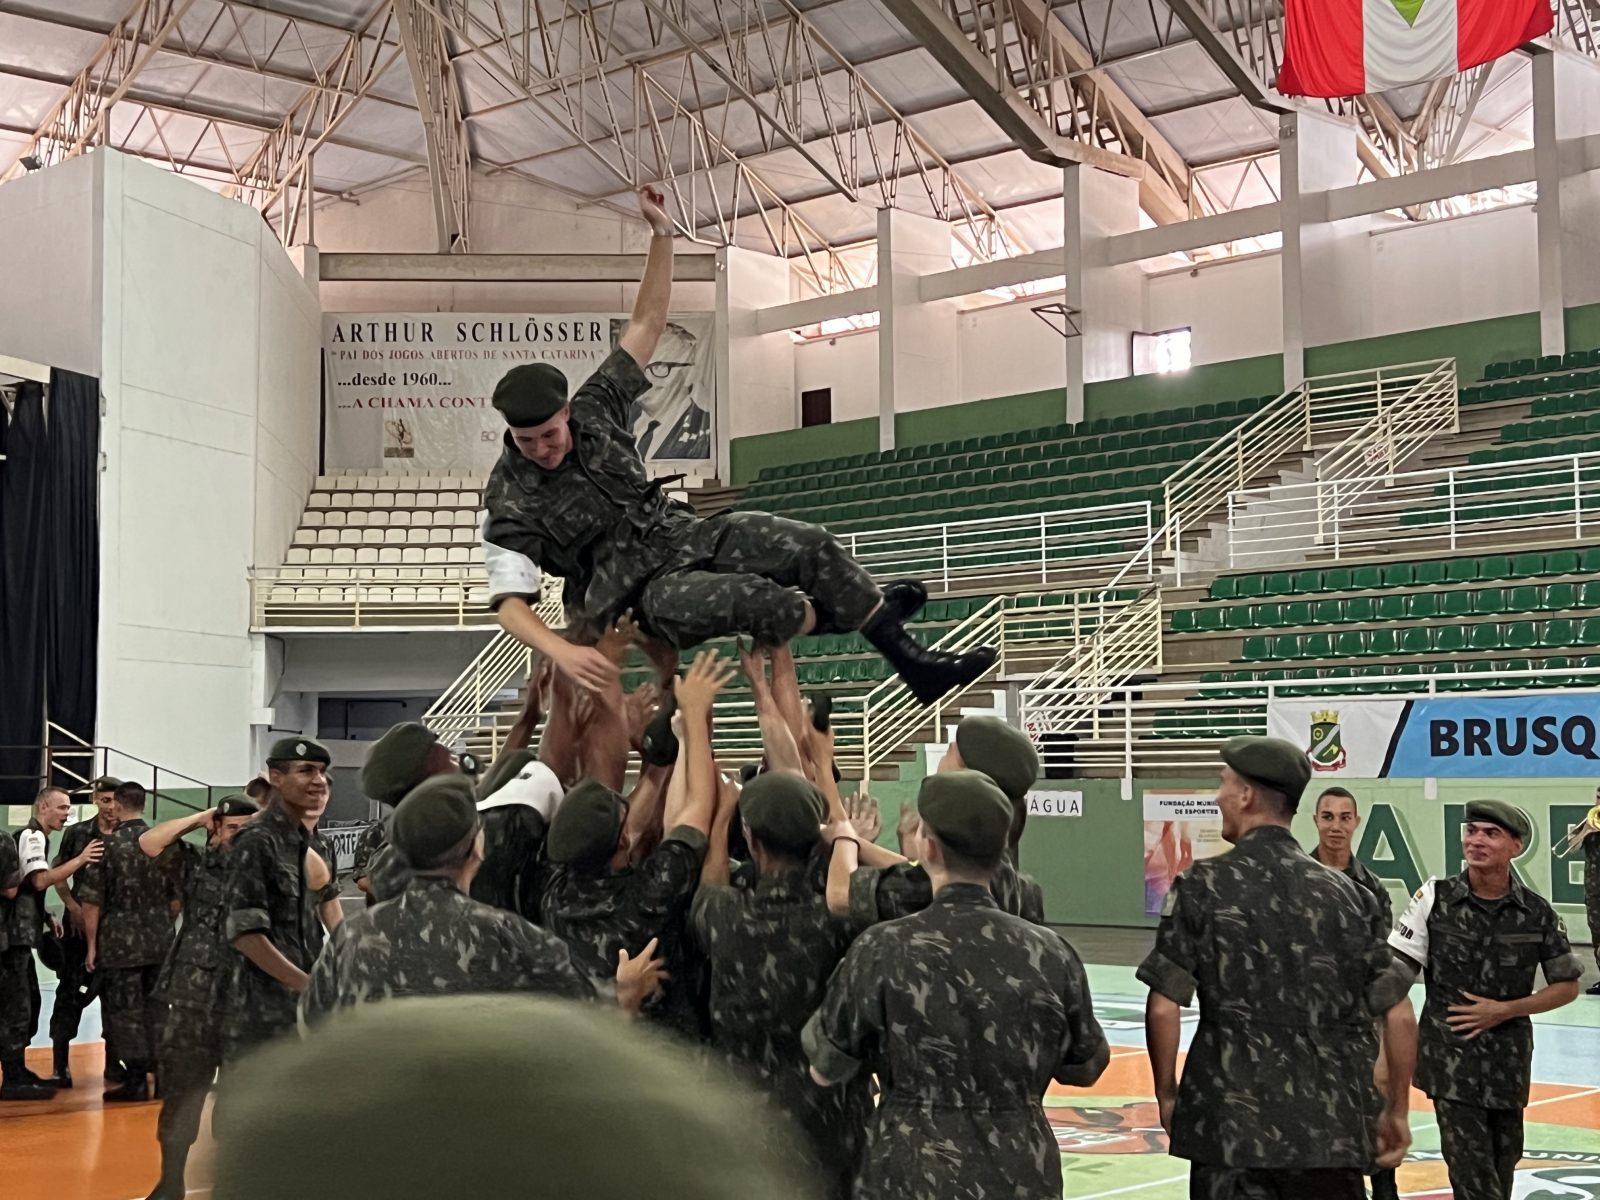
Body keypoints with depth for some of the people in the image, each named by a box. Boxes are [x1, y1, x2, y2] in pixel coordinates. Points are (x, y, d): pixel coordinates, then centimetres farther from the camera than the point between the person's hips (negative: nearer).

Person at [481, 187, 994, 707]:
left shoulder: (594, 409, -4)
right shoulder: (510, 504, -16)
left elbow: (646, 325, 1)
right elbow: (510, 602, -21)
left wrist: (662, 234, -9)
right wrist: (562, 652, -40)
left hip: (682, 533, 6)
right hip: (644, 589, -6)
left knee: (811, 544, -10)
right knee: (749, 596, -34)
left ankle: (911, 661, -1)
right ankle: (822, 616, 0)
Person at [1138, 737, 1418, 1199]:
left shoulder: (1203, 886, -5)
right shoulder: (1346, 893, 3)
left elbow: (1163, 1007, -8)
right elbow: (1399, 1016, 3)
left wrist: (1167, 1093, 7)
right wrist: (1397, 1111, 15)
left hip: (1231, 1127, -2)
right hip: (1332, 1131, 2)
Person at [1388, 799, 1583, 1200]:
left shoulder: (1537, 912, -2)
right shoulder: (1435, 897, -6)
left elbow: (1567, 986, 7)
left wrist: (1505, 1010, -7)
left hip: (1509, 1061, 3)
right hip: (1450, 1058, -2)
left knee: (1502, 1166, 13)